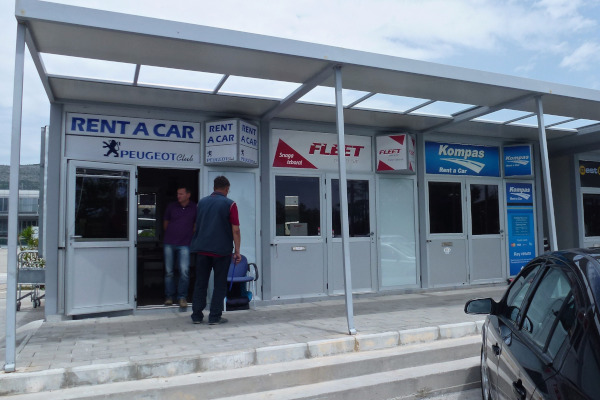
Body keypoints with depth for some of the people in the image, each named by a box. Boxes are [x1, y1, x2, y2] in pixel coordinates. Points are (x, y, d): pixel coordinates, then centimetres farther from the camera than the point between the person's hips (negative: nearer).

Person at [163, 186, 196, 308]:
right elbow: (165, 222, 16)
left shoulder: (194, 208, -1)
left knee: (184, 271, -10)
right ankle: (169, 296, 19)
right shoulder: (171, 206, 4)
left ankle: (182, 297, 3)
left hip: (184, 244, -2)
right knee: (169, 271, 6)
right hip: (169, 243, 2)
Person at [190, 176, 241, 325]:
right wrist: (237, 251, -6)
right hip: (222, 250, -4)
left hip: (202, 249, 4)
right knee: (220, 284, 6)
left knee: (200, 283, 12)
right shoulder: (229, 204, -6)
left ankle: (196, 315, 15)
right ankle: (214, 317, 6)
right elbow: (235, 230, -10)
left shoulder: (202, 202, 9)